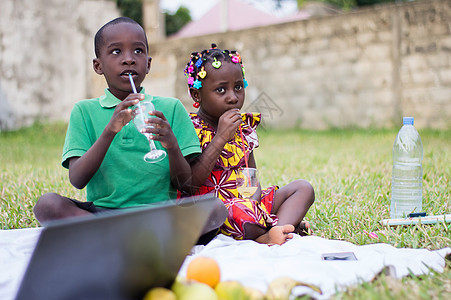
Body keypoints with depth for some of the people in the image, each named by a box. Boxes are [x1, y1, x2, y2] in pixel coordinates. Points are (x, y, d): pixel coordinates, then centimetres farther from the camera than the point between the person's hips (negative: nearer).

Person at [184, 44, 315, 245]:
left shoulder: (243, 128, 13)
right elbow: (191, 181, -21)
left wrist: (254, 200, -10)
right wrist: (221, 137, -22)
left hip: (246, 201, 9)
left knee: (303, 188, 3)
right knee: (238, 212, -41)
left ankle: (277, 232, -23)